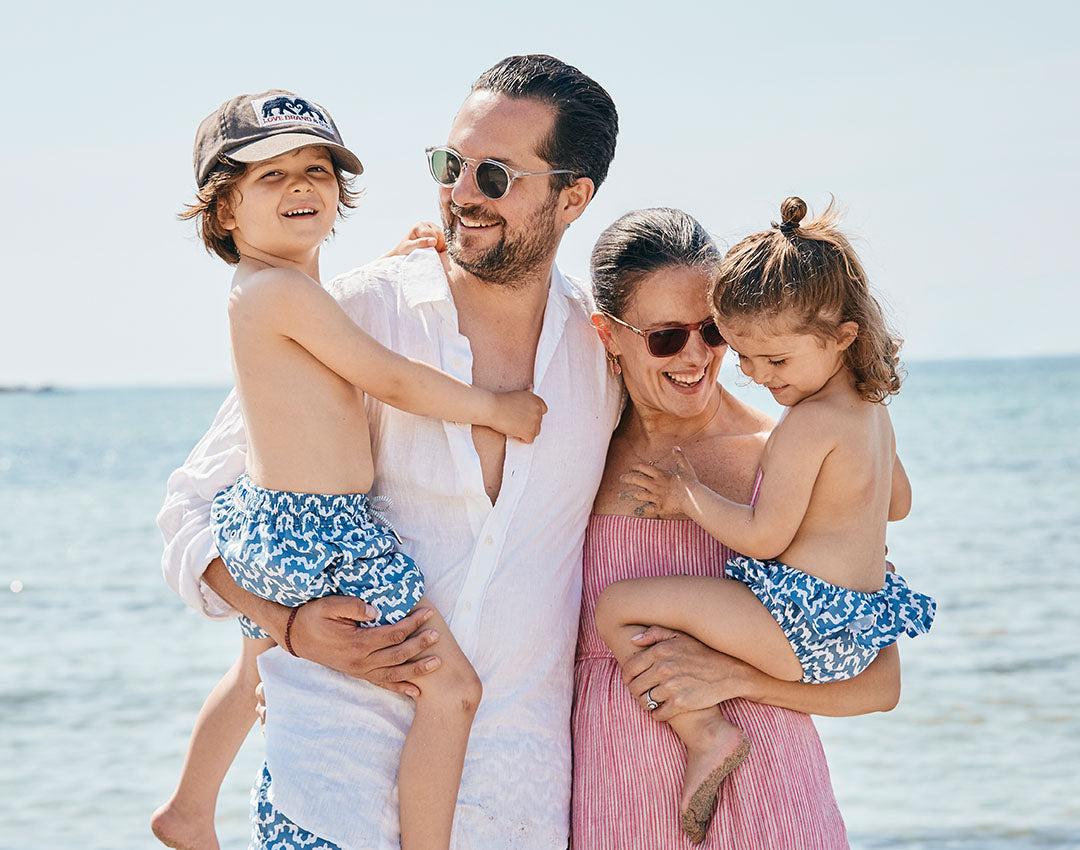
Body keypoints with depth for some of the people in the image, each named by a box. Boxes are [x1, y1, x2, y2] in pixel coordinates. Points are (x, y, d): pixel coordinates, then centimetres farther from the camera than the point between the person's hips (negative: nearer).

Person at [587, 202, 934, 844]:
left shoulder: (810, 423, -19)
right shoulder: (873, 410, 11)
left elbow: (763, 537, -20)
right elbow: (898, 502, 27)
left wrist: (688, 496, -6)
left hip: (807, 625, -10)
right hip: (864, 632, 10)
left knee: (617, 605, -14)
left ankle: (706, 734, -12)